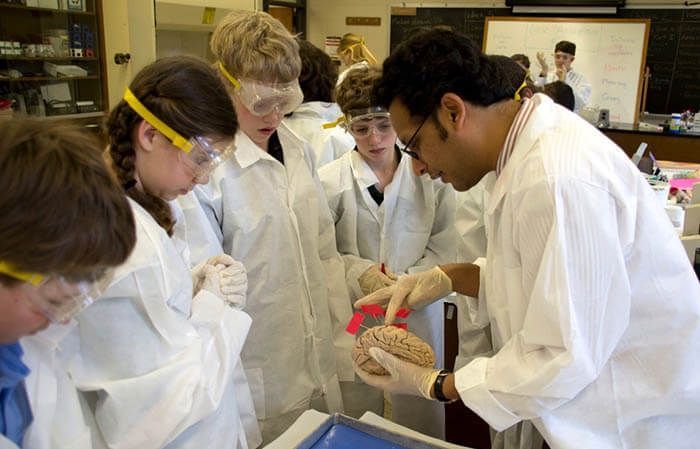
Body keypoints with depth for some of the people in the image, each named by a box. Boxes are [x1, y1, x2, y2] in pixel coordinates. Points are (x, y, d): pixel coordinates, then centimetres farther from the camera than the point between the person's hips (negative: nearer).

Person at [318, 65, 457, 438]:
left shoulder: (430, 176, -4)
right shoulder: (329, 181, -5)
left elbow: (443, 249, -1)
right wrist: (360, 272, -19)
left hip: (417, 313, 1)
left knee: (419, 419, 14)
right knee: (356, 421, 14)